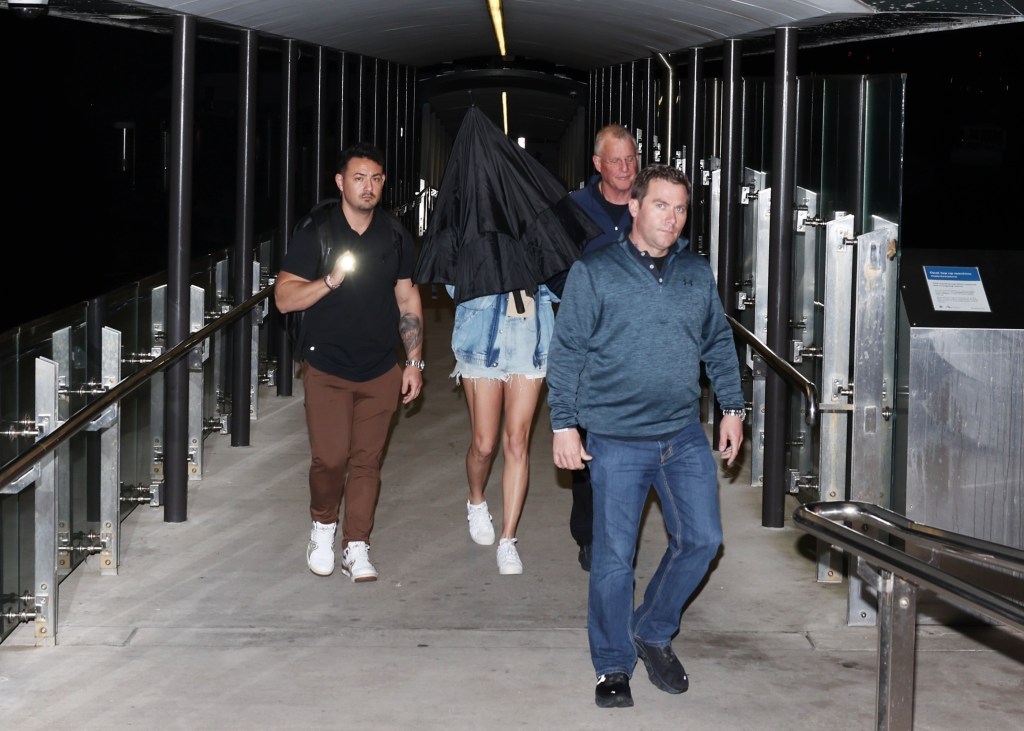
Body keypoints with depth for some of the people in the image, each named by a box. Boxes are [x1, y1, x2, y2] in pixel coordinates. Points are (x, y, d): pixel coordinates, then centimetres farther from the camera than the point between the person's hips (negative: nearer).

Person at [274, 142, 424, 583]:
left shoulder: (395, 237, 6)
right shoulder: (314, 232, -4)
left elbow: (408, 301, 11)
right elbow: (284, 298, -7)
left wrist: (414, 361, 6)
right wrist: (331, 280, -23)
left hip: (381, 370, 3)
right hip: (327, 368, -3)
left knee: (367, 460, 4)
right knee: (330, 457, -9)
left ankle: (356, 548, 14)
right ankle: (322, 526, 19)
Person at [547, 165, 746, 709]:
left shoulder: (697, 274, 9)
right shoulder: (593, 273, -4)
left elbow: (720, 344, 18)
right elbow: (565, 354, -3)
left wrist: (732, 408, 13)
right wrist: (564, 425, -7)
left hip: (686, 438, 4)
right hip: (616, 443, -4)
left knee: (702, 539, 4)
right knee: (614, 557, 2)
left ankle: (652, 633, 26)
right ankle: (613, 665, 18)